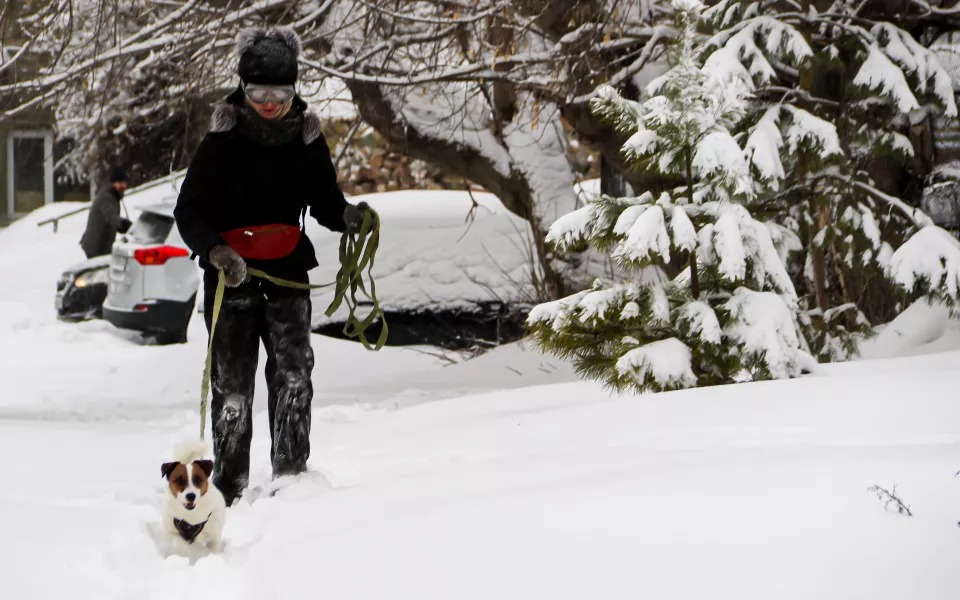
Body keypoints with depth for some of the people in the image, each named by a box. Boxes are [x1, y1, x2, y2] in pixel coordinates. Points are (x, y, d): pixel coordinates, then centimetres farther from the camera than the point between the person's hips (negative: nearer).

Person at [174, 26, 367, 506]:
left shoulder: (307, 139, 3)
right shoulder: (223, 141, -7)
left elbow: (324, 202, 11)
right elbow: (189, 211, -8)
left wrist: (348, 216, -13)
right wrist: (215, 251, -26)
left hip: (288, 272, 2)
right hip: (232, 275, -2)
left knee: (294, 374, -11)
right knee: (232, 383, -1)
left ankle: (292, 475, -5)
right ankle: (229, 486, 8)